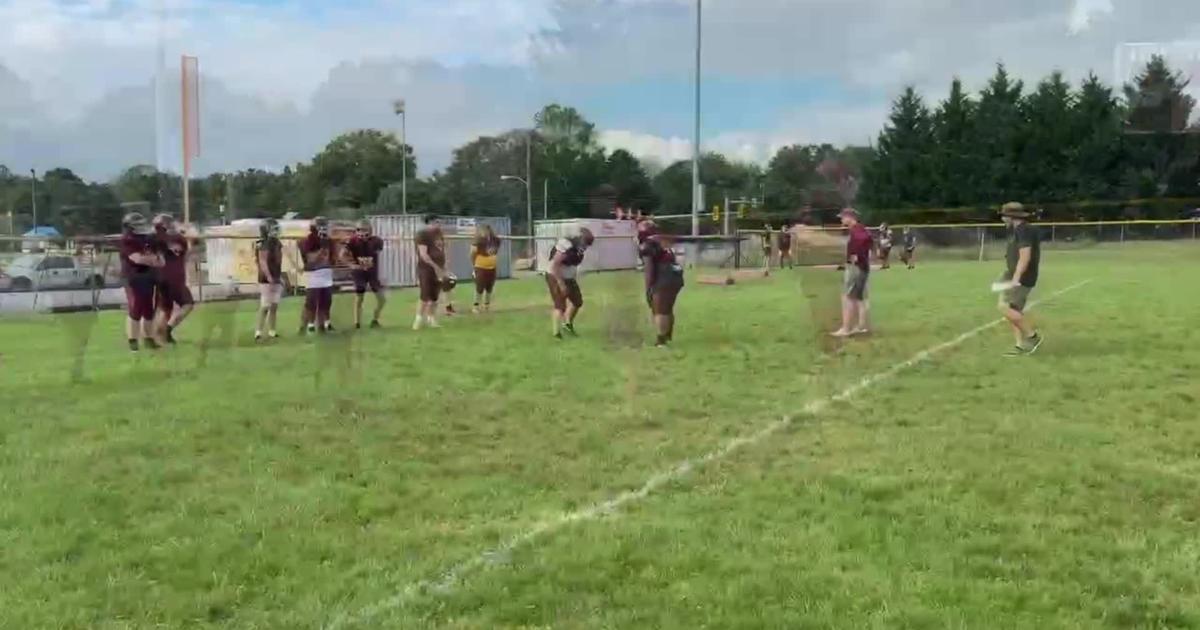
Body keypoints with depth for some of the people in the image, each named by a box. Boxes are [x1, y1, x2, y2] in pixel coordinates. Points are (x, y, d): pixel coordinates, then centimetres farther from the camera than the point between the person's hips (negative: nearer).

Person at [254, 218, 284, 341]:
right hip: (266, 280, -8)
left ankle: (271, 331, 15)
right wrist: (269, 277, -25)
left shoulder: (277, 243, 12)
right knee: (265, 306, -9)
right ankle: (258, 331, -6)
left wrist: (280, 277, 21)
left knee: (274, 306, 9)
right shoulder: (263, 244, -15)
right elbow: (263, 262, -20)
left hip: (276, 279, 8)